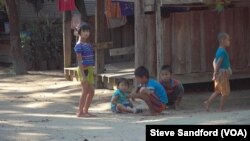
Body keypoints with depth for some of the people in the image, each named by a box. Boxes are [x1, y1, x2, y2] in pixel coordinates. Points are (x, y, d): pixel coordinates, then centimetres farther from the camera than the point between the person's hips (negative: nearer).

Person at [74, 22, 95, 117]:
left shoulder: (88, 45, 14)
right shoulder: (79, 46, -12)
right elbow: (80, 61, -17)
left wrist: (92, 72, 19)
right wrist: (83, 75, -21)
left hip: (89, 70, 9)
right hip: (84, 70, -9)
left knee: (91, 92, 11)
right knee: (85, 91, -6)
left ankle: (85, 111, 19)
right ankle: (80, 112, 1)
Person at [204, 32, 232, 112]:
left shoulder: (219, 51, 12)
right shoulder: (222, 51, -19)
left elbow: (214, 62, 17)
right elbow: (218, 63, -24)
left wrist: (215, 73, 18)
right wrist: (216, 74, -23)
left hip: (219, 74, 9)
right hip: (223, 74, -9)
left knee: (218, 91, 16)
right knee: (225, 92, 0)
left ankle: (208, 102, 10)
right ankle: (221, 108, 4)